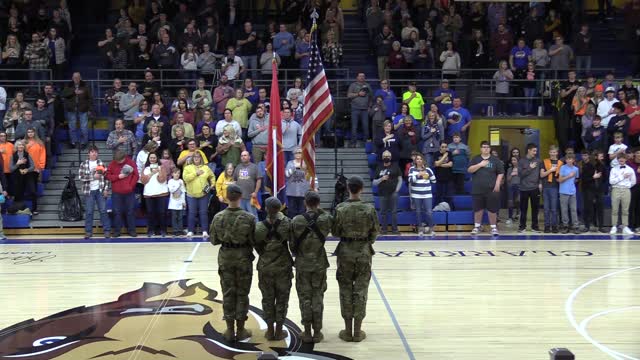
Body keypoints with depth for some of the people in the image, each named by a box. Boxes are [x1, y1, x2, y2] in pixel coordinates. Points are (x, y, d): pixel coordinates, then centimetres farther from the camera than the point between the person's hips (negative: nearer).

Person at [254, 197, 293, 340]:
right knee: (282, 299, 11)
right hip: (283, 267, -1)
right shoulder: (286, 224, -12)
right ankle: (279, 331, 14)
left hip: (265, 268, 1)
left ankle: (270, 331, 16)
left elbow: (257, 246, -3)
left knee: (267, 299, 12)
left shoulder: (259, 227, -10)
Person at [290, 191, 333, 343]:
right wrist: (319, 210, 10)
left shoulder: (296, 221, -10)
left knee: (305, 298, 7)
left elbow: (292, 244, -4)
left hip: (302, 264, 0)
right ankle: (317, 332, 11)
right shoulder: (326, 219, -9)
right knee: (318, 297, 8)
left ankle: (307, 332, 10)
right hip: (319, 264, 1)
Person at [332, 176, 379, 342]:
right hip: (364, 252, 0)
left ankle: (348, 331, 12)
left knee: (346, 290, 9)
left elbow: (335, 232, -5)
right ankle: (358, 331, 10)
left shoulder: (340, 209, -10)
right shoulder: (369, 209, -9)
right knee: (360, 291, 7)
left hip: (345, 252, 0)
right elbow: (375, 231, -2)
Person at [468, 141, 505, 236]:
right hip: (478, 189, 1)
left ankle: (494, 227, 11)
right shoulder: (476, 159, 8)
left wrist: (497, 184, -5)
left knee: (492, 209, 0)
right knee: (478, 209, 8)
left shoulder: (495, 160, 5)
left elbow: (500, 173, 5)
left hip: (491, 190, -1)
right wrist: (480, 165, -12)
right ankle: (476, 227, 20)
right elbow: (469, 170, -3)